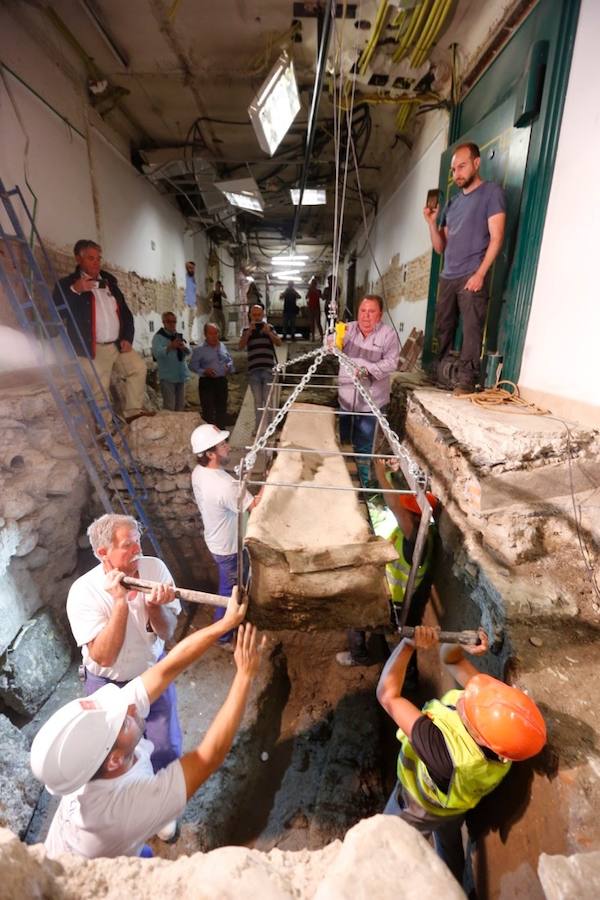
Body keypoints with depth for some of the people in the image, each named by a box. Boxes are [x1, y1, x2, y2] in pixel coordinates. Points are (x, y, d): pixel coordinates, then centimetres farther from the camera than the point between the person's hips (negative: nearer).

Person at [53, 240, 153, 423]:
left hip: (118, 344, 5)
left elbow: (125, 311, 18)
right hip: (93, 349, -5)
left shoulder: (109, 281, 16)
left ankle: (133, 411, 4)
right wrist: (75, 291, -25)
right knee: (99, 390, -3)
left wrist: (127, 338, 5)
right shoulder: (68, 284, -1)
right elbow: (57, 312, -14)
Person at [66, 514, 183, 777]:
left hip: (153, 672, 2)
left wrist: (154, 605, -35)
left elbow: (167, 632, -15)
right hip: (108, 685, -2)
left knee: (167, 748, 10)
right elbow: (104, 657, -29)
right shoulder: (83, 592, -25)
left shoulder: (154, 567, -19)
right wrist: (121, 602, -37)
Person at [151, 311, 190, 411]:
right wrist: (170, 347, -36)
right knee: (169, 406, -8)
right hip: (167, 377, -6)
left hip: (181, 376, 6)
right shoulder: (158, 337, -4)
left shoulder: (179, 336, 14)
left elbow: (188, 352, 3)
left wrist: (184, 347, -20)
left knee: (180, 405, 13)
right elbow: (156, 353, -21)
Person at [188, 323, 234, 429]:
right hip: (207, 382, -5)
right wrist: (204, 371, -20)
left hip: (222, 381, 5)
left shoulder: (223, 346, 10)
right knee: (208, 410, -2)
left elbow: (230, 360, 20)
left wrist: (229, 367, -1)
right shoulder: (199, 349, -5)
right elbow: (192, 365, -6)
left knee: (222, 409, 14)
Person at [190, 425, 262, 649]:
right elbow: (255, 506, -26)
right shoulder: (226, 486, -38)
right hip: (229, 548, -8)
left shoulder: (199, 472, -9)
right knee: (229, 592, 15)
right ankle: (225, 638, 38)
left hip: (216, 539, 8)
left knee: (229, 586, 31)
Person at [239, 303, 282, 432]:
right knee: (257, 400, 9)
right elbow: (241, 346, -5)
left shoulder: (269, 327, 8)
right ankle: (257, 427, 18)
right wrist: (249, 331, -16)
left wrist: (269, 332, -18)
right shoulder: (247, 330, 9)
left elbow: (278, 343, -3)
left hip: (268, 369, -1)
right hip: (253, 370, 1)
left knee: (268, 400, -1)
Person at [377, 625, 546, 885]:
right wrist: (459, 647, -44)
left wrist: (409, 643, -48)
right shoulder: (497, 712, -34)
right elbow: (450, 658, -23)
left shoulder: (447, 751, -51)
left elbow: (388, 695, -47)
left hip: (419, 808, -5)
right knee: (450, 843, 36)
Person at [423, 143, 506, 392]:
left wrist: (480, 274, -16)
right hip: (447, 277, 6)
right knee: (443, 329, 4)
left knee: (471, 330, -11)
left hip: (472, 277, -6)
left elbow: (496, 237, -6)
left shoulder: (492, 192, 4)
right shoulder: (452, 202, 23)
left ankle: (466, 380, -11)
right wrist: (432, 222, 4)